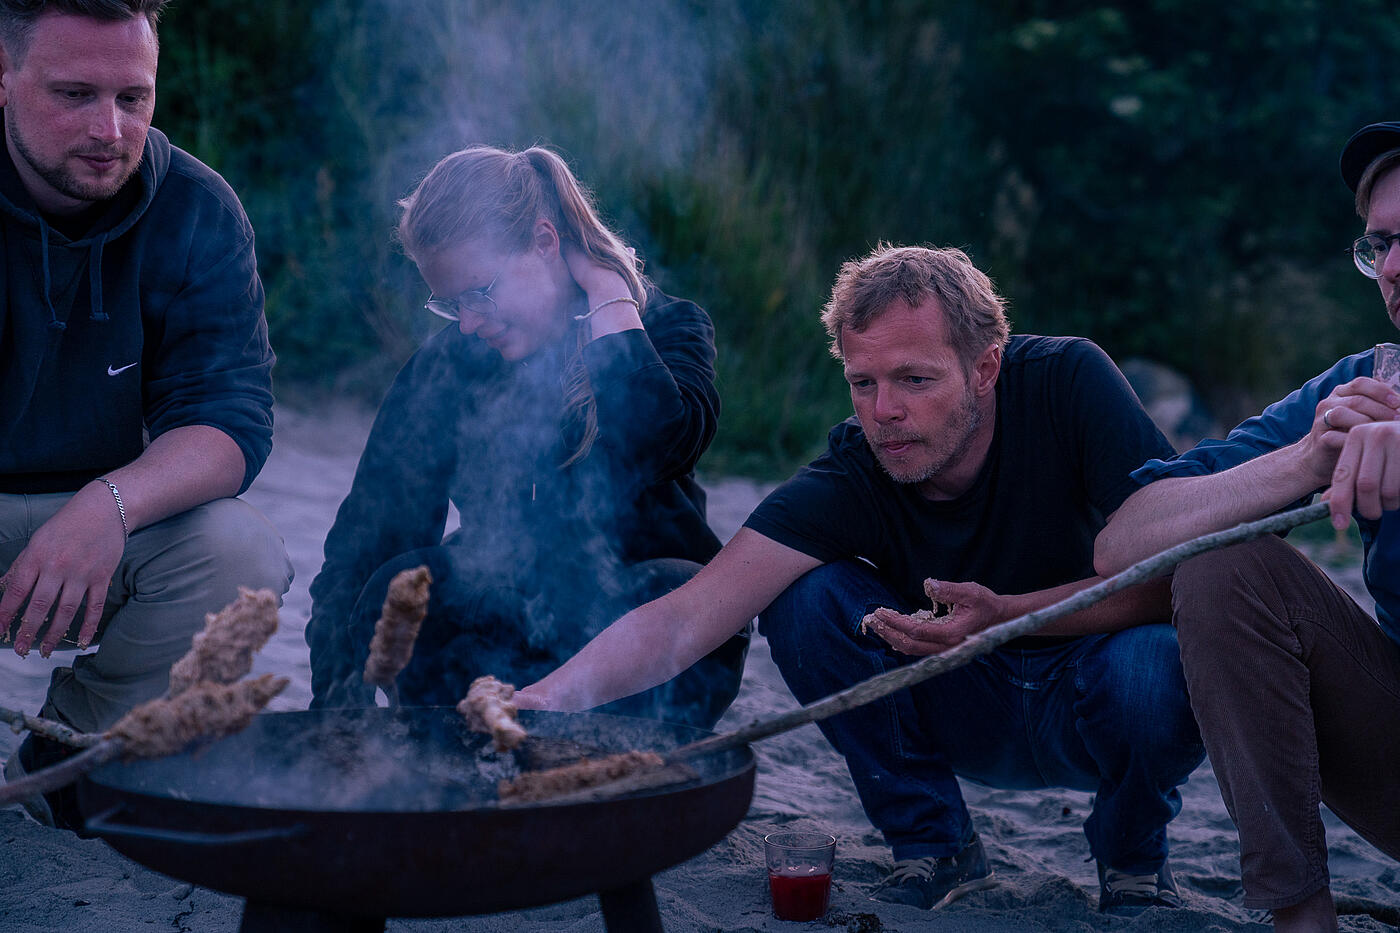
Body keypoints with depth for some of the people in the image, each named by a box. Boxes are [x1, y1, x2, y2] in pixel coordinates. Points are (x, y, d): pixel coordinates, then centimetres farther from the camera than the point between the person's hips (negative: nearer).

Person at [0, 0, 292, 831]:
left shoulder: (195, 212, -7)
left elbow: (234, 417, -15)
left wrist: (110, 505, -37)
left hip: (107, 520, 3)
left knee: (243, 554, -26)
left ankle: (73, 751, 1)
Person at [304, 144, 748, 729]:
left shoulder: (667, 328, -7)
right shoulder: (448, 363, -2)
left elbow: (660, 446, -32)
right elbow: (366, 540, -8)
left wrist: (607, 292, -20)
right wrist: (338, 697, -22)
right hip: (505, 629, 2)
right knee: (399, 590, -26)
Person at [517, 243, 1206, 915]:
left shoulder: (1068, 382, -23)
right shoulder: (848, 478, -21)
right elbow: (687, 618, -31)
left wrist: (1005, 615, -37)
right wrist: (548, 696, -48)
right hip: (968, 722, 1)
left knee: (1154, 666, -36)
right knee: (803, 599, -22)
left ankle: (1134, 857, -1)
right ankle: (932, 844, -4)